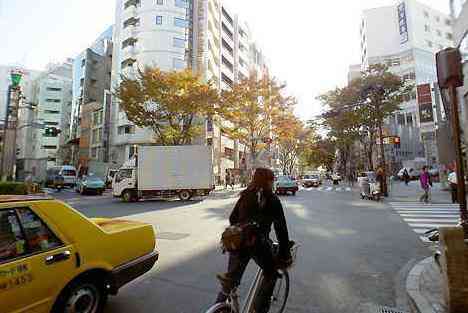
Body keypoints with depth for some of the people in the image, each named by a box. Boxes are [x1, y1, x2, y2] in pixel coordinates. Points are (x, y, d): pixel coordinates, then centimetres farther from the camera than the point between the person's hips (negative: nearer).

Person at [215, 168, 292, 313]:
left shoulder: (244, 196, 13)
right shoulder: (272, 200, 2)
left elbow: (232, 219, 16)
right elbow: (281, 228, 0)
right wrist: (285, 254, 6)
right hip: (258, 244, -4)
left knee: (231, 282, 20)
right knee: (271, 274, 25)